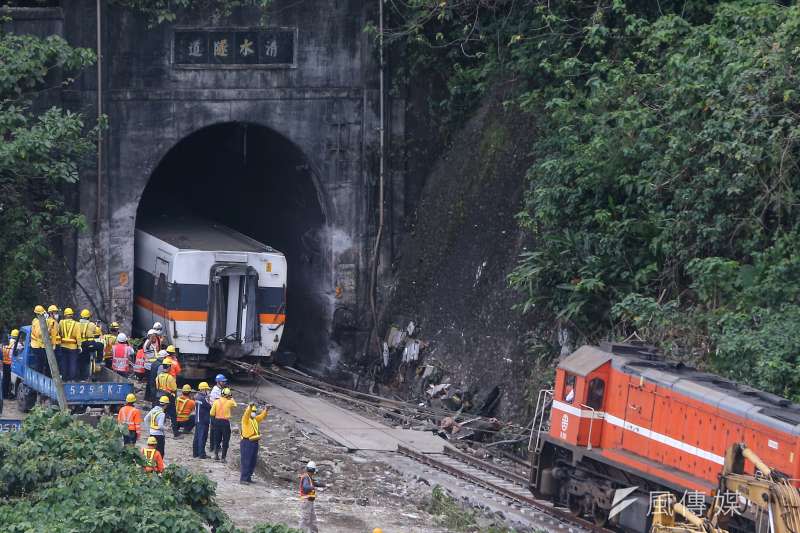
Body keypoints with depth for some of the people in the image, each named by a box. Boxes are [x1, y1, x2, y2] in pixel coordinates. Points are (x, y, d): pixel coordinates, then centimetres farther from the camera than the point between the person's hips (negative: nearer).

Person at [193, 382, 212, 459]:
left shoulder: (197, 397, 9)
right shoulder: (203, 398, -19)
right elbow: (209, 407, -16)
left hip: (197, 420, 9)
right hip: (203, 421, -9)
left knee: (197, 437, 14)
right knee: (202, 437, -6)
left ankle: (195, 453, 20)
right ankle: (202, 454, -5)